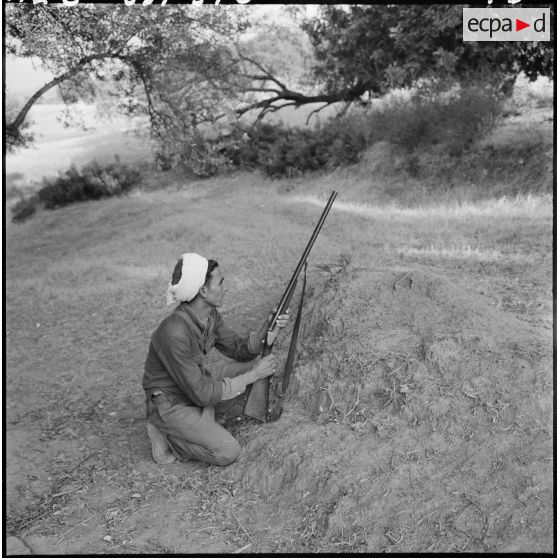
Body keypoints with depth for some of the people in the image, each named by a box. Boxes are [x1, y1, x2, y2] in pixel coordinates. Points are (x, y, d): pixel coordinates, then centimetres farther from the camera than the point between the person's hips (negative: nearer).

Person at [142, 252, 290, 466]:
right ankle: (166, 434, 2)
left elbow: (238, 349, 2)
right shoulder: (175, 334, -34)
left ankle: (202, 420, 7)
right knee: (227, 452, -18)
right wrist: (250, 377, -22)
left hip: (197, 381, 8)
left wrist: (266, 330, -17)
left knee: (256, 363, -1)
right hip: (170, 402, -8)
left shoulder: (210, 314, -8)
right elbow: (202, 394, -29)